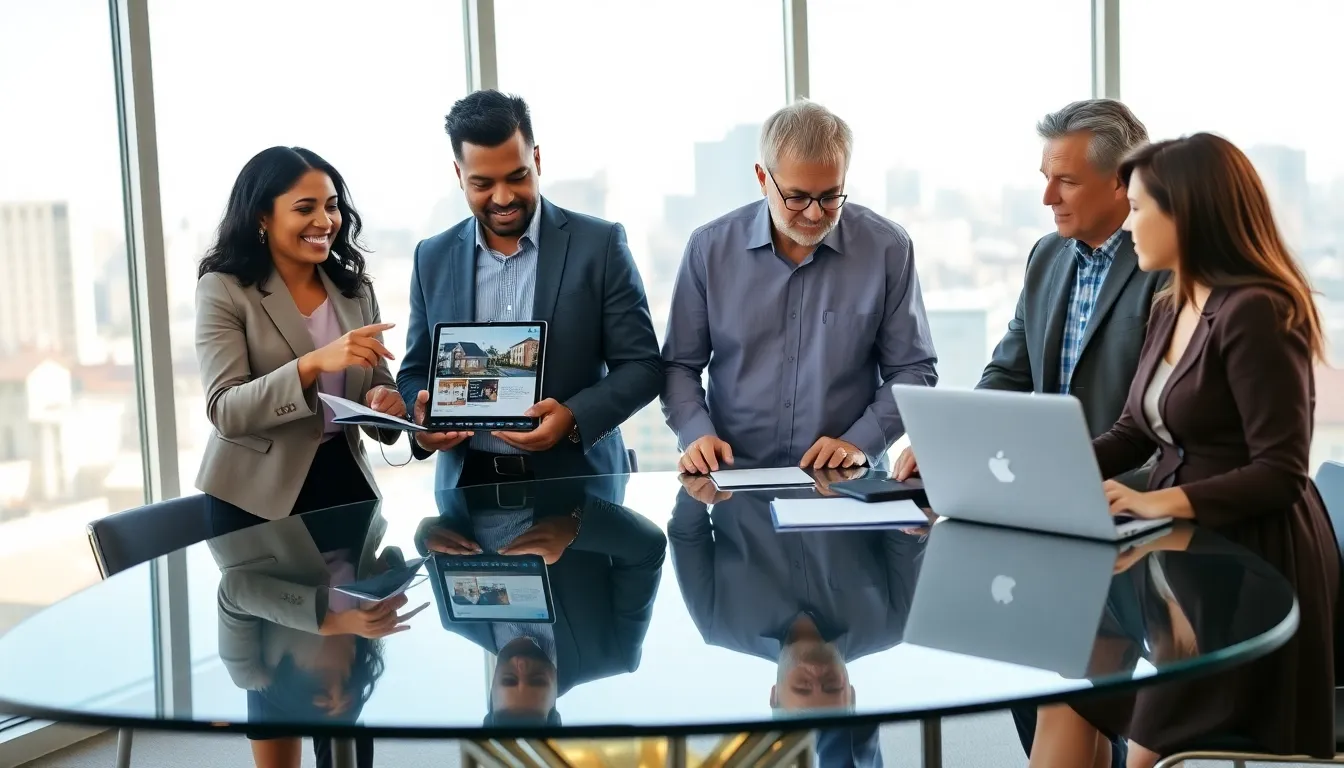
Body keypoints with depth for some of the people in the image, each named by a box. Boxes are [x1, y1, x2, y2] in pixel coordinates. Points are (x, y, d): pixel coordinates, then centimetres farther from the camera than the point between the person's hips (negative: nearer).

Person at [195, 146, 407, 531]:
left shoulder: (356, 289, 5)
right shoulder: (223, 290, -9)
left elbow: (379, 385, 8)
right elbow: (224, 411, -18)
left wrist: (386, 402, -16)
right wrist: (311, 364, -32)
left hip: (343, 479, 4)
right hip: (256, 497, -4)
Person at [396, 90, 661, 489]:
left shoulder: (600, 245, -1)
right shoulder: (433, 258, 8)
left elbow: (642, 366, -1)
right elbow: (416, 372, 15)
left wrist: (573, 418, -17)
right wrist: (422, 418, -6)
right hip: (469, 483, 3)